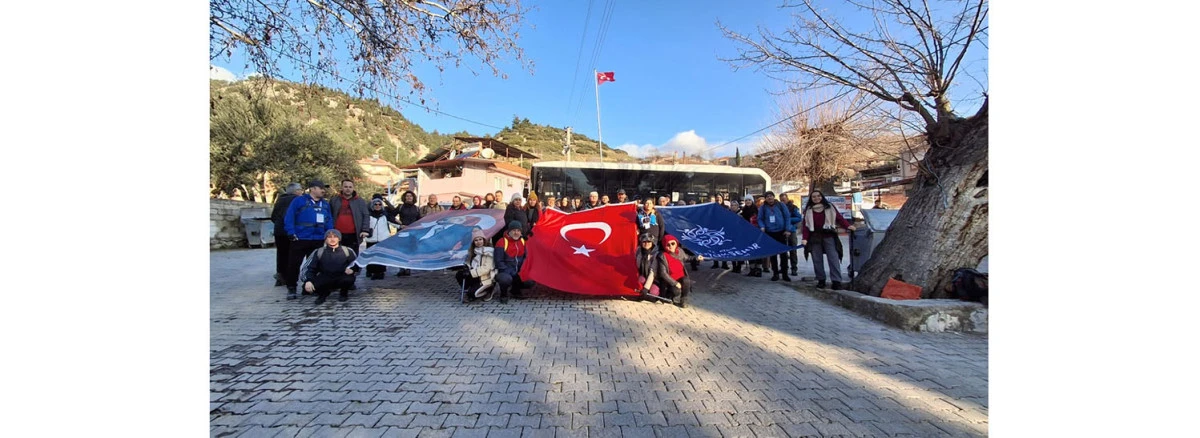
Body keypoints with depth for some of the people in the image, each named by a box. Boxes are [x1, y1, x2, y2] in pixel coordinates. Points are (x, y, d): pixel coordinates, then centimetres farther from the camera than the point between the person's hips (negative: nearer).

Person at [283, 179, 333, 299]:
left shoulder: (325, 204, 14)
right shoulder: (299, 200, -3)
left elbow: (329, 221, 13)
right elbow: (289, 217, -7)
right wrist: (291, 233, -14)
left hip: (319, 240, 5)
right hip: (300, 239, -5)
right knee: (294, 264, 0)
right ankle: (291, 288, 12)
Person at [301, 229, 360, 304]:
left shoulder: (347, 251, 1)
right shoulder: (319, 252, 4)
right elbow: (311, 268, 2)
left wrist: (352, 269, -23)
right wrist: (308, 281, -17)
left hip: (341, 278, -1)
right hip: (325, 279, 1)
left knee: (349, 279, -36)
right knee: (307, 286, -27)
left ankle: (343, 293, 3)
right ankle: (324, 293, 11)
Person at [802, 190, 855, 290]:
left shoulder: (829, 207, 7)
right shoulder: (808, 210, 8)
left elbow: (839, 218, 1)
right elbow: (805, 225, 4)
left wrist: (848, 226, -18)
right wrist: (804, 238, -7)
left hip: (829, 236, -1)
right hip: (814, 237, 1)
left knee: (833, 258, -6)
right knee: (817, 260, 5)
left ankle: (836, 281, -6)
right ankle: (821, 280, 14)